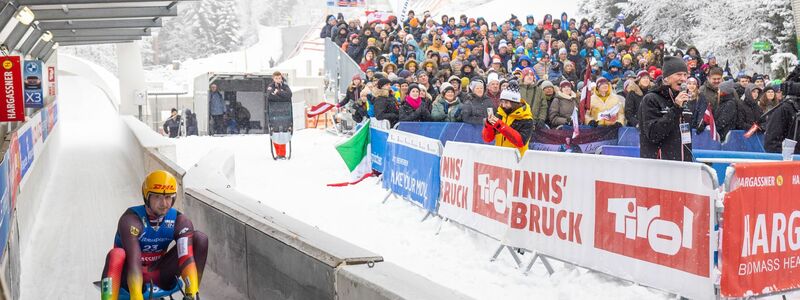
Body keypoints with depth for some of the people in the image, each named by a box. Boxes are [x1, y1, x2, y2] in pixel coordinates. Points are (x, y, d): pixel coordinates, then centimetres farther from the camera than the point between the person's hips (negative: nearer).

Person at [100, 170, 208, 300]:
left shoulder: (180, 221, -14)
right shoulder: (131, 219, -23)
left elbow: (187, 258, -27)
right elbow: (134, 263, -35)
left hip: (159, 275, 3)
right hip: (129, 275, -3)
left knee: (200, 238, -14)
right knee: (116, 254, -38)